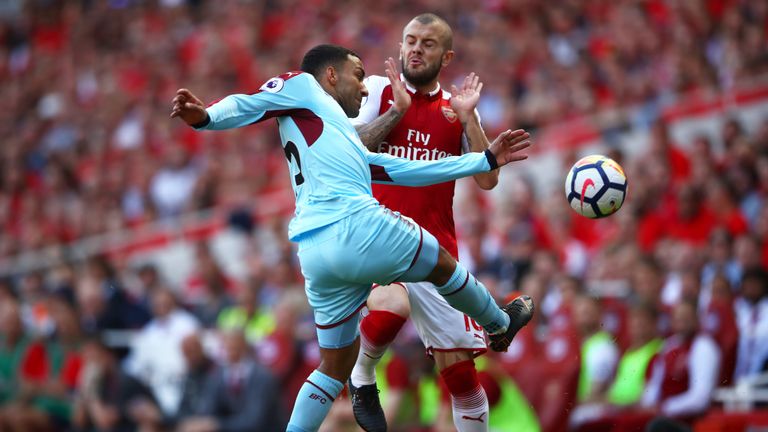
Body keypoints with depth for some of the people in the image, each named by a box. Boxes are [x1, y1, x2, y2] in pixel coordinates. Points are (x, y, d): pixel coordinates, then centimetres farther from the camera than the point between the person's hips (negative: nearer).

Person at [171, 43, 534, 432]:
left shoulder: (348, 143, 33)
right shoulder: (303, 86, 12)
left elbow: (404, 170, 35)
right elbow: (249, 105, -5)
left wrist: (485, 160, 39)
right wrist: (205, 116, -27)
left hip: (315, 255, 9)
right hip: (356, 225, -9)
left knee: (336, 366, 17)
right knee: (443, 265, 19)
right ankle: (499, 326, 42)